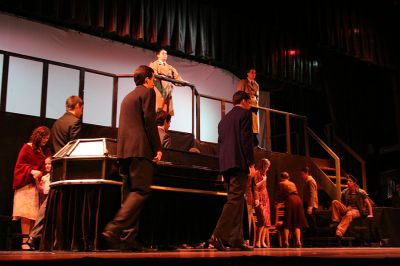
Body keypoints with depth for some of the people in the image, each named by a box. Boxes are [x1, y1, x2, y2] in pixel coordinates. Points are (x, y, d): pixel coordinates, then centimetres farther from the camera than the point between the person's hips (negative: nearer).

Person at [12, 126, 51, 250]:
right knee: (26, 214, -11)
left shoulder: (45, 151, 17)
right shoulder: (27, 148, 2)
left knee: (34, 215, -3)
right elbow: (19, 165, -4)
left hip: (38, 185, 5)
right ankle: (25, 241, -12)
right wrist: (31, 171, -20)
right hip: (26, 184, -5)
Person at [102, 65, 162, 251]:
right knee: (141, 191, -12)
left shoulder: (127, 97, 27)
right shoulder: (148, 92, 2)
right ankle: (113, 230, -24)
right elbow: (149, 121, -10)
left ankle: (128, 239, 3)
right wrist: (157, 148, -9)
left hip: (124, 150, 9)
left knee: (130, 193, 7)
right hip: (140, 149, -9)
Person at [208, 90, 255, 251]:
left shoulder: (224, 119, 24)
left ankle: (236, 240, 6)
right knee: (235, 200, -10)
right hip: (239, 163, -8)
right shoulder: (244, 113, 1)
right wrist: (251, 164, -11)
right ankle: (217, 236, -19)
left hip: (226, 164, 8)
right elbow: (246, 139, -10)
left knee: (237, 202, 10)